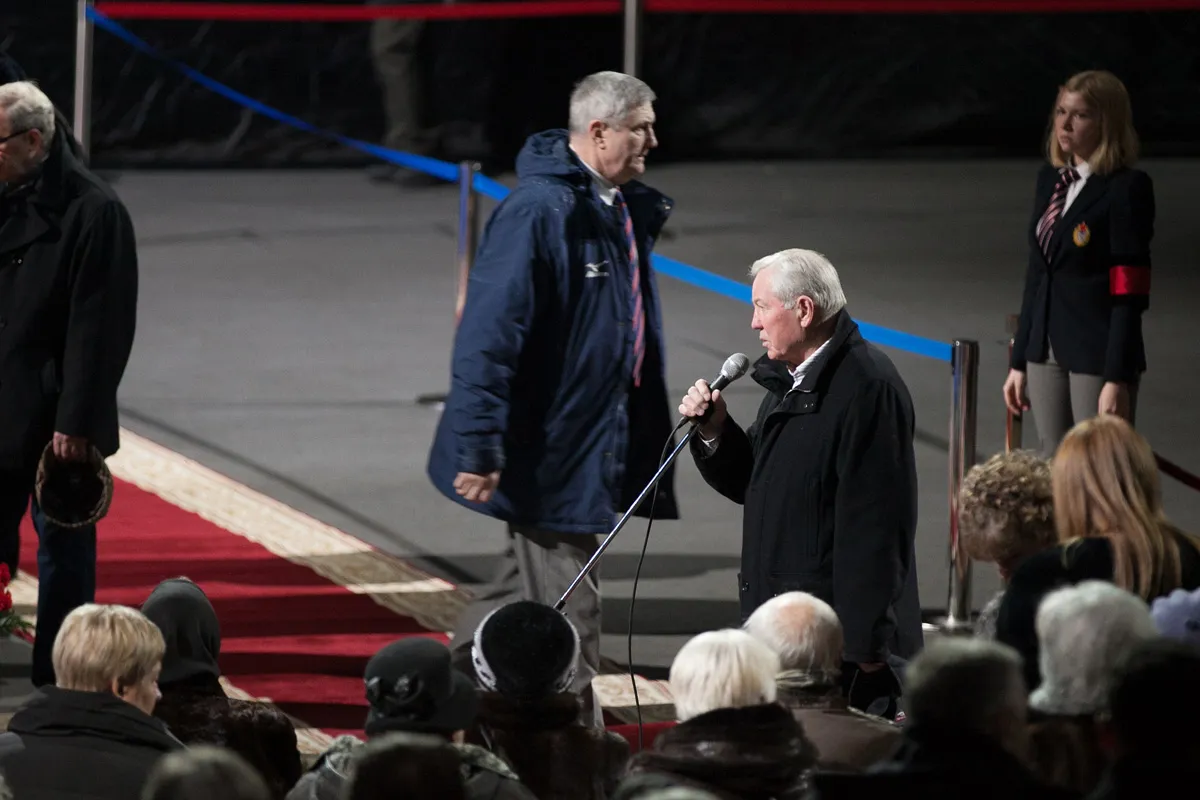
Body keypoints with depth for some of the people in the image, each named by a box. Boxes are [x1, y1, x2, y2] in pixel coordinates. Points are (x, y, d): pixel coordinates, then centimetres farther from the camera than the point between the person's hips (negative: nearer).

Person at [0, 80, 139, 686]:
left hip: (54, 422, -6)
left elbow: (100, 329, -15)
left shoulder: (91, 211, -13)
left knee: (62, 547, 3)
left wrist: (77, 423, -18)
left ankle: (57, 680, 11)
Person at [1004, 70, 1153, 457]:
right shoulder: (1051, 180, 12)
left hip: (1097, 353, -8)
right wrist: (1019, 361, 15)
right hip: (1048, 351, 8)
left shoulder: (1127, 189, -11)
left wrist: (1117, 379, -18)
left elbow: (1128, 294, -15)